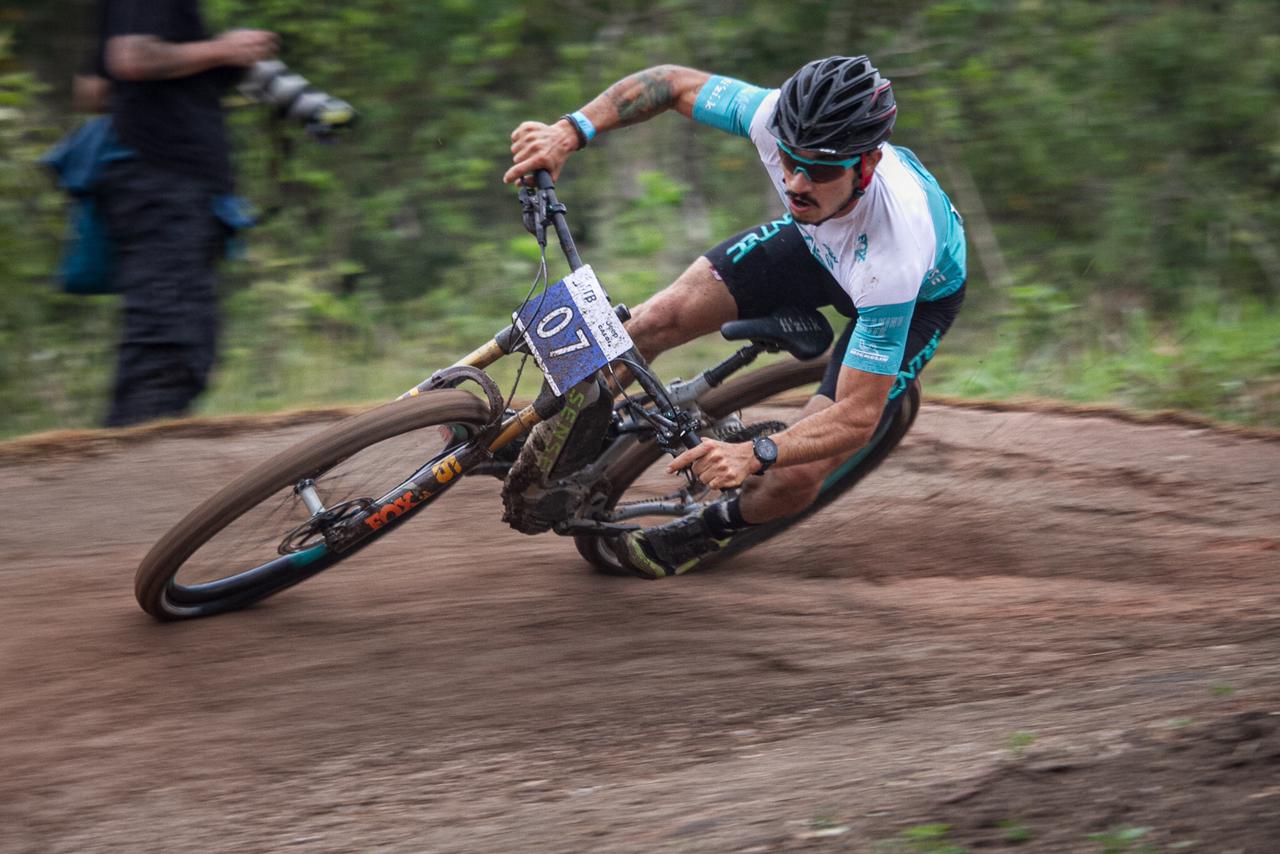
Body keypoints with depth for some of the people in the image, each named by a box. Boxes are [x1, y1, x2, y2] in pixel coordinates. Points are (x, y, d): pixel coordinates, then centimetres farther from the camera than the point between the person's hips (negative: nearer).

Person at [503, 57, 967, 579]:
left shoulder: (895, 251, -45)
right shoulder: (777, 118, -36)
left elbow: (857, 418, -39)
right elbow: (673, 84, -18)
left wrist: (755, 454, -54)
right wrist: (570, 132, -31)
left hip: (920, 293, -4)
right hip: (815, 243, 4)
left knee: (799, 474, -15)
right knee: (659, 320, -11)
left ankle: (721, 525, 21)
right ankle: (555, 435, 16)